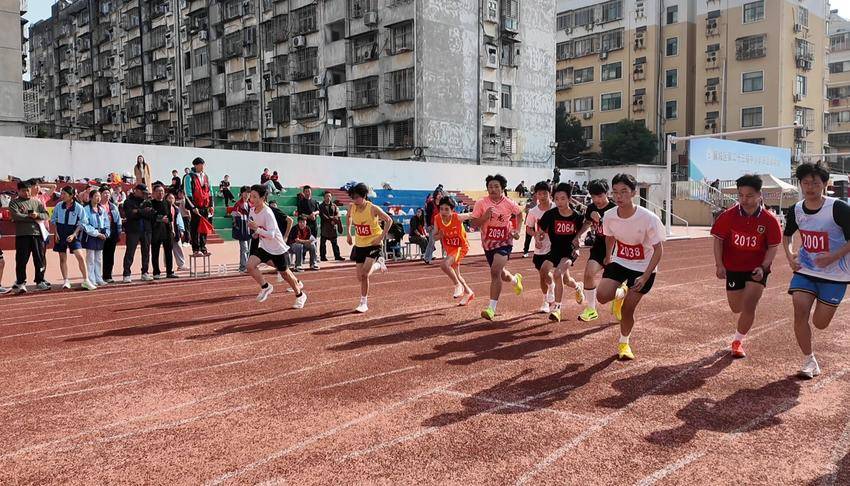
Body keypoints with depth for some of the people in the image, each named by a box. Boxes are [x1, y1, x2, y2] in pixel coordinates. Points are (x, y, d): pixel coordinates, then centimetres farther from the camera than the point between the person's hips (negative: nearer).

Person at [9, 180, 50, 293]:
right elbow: (16, 216, -11)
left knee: (40, 259, 5)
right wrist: (32, 218, -9)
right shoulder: (14, 202, 5)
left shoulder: (37, 202, 16)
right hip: (22, 235, -3)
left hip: (38, 234, 3)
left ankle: (40, 281, 15)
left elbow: (46, 215, 10)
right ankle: (20, 283, 6)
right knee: (21, 260, -2)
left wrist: (38, 215, -11)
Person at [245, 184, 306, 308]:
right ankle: (266, 287, 6)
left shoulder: (267, 213, -26)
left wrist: (257, 229, -40)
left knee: (285, 273, 7)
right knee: (250, 265, -15)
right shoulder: (252, 210, -2)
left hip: (278, 248, -6)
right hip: (264, 246, 6)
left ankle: (300, 295, 29)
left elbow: (272, 235, -32)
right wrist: (256, 233, 3)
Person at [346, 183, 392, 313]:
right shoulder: (352, 207, -4)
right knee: (360, 276, 5)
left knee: (364, 274, -18)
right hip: (359, 245, 6)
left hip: (373, 244, -6)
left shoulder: (373, 208, -18)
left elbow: (389, 220, -10)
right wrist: (348, 232, 11)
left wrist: (381, 237, -15)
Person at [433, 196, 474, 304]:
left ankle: (458, 285, -6)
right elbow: (434, 237, -5)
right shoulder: (437, 219, -16)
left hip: (461, 246, -6)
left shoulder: (458, 218, -27)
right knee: (456, 274, 17)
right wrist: (440, 235, -24)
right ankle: (468, 292, 39)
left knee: (444, 265, -28)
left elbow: (471, 215, -9)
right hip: (449, 248, 6)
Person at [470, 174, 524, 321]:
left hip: (504, 242, -3)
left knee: (495, 272, -22)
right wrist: (485, 216, -25)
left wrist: (517, 230, 3)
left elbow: (519, 213, 13)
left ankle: (492, 308, -19)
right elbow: (474, 223, -8)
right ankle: (515, 279, 57)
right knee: (500, 274, 19)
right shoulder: (481, 203, -10)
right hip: (488, 243, 3)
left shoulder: (509, 203, -8)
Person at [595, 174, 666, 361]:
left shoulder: (649, 218, -26)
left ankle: (623, 343, 29)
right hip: (618, 263, 3)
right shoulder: (609, 216, -14)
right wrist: (608, 257, 19)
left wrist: (645, 277, -24)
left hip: (643, 268, -3)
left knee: (627, 310, -1)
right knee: (602, 296, -18)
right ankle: (620, 294, 19)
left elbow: (658, 249, -18)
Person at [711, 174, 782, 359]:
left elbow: (773, 246, -4)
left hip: (757, 269, -2)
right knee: (736, 308, 13)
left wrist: (763, 267, -17)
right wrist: (719, 265, -11)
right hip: (733, 268, 2)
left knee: (749, 306, -12)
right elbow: (718, 239, -3)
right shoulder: (729, 215, -12)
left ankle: (738, 340, 9)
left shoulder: (769, 219, -13)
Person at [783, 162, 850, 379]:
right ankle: (809, 360, 6)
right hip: (805, 270, 3)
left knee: (820, 323, 5)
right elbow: (787, 235, 16)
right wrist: (789, 254, -2)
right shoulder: (795, 210, -2)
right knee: (800, 313, -11)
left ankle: (823, 305, 44)